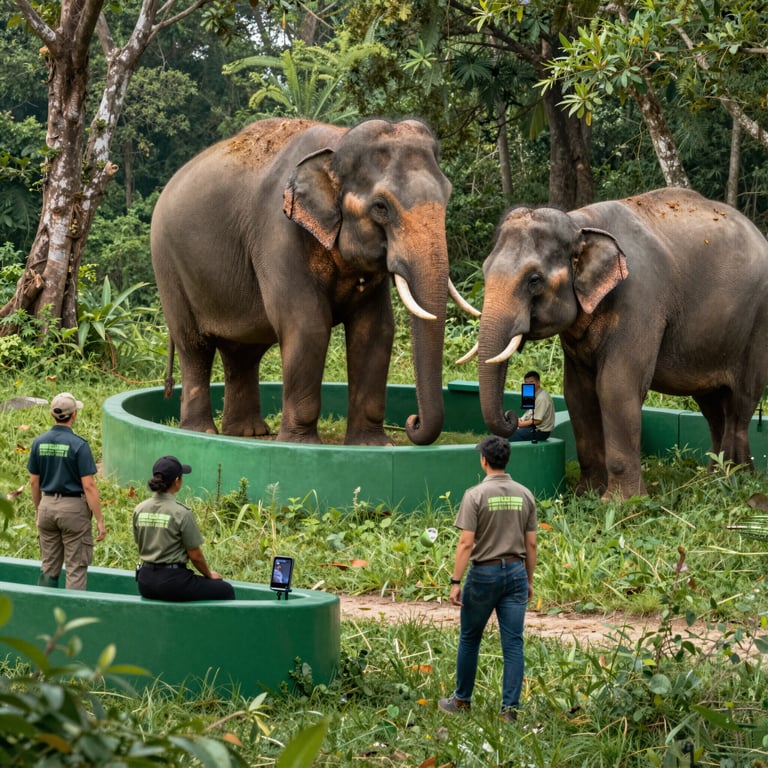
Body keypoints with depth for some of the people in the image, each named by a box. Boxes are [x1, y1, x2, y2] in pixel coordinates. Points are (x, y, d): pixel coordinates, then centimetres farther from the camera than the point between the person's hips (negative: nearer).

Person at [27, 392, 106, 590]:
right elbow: (89, 486, -17)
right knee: (76, 568, 1)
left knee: (48, 567, 13)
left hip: (47, 506, 5)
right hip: (73, 507, -5)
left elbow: (34, 482, 8)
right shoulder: (79, 445, -15)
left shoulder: (39, 442, 1)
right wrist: (100, 520, -12)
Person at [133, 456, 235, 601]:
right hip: (171, 582, -7)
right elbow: (195, 555, -9)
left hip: (145, 584, 7)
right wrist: (209, 574, 10)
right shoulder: (181, 513, -16)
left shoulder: (139, 510, 2)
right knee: (226, 591, 11)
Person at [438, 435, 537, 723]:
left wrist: (456, 581, -11)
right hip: (516, 571, 4)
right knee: (513, 643, 4)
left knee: (469, 639, 13)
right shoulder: (524, 495, 4)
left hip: (484, 572, -3)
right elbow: (531, 543, 6)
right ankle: (510, 708, 1)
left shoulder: (476, 495, -11)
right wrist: (529, 580, 16)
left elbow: (466, 543, -14)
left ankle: (462, 700, 25)